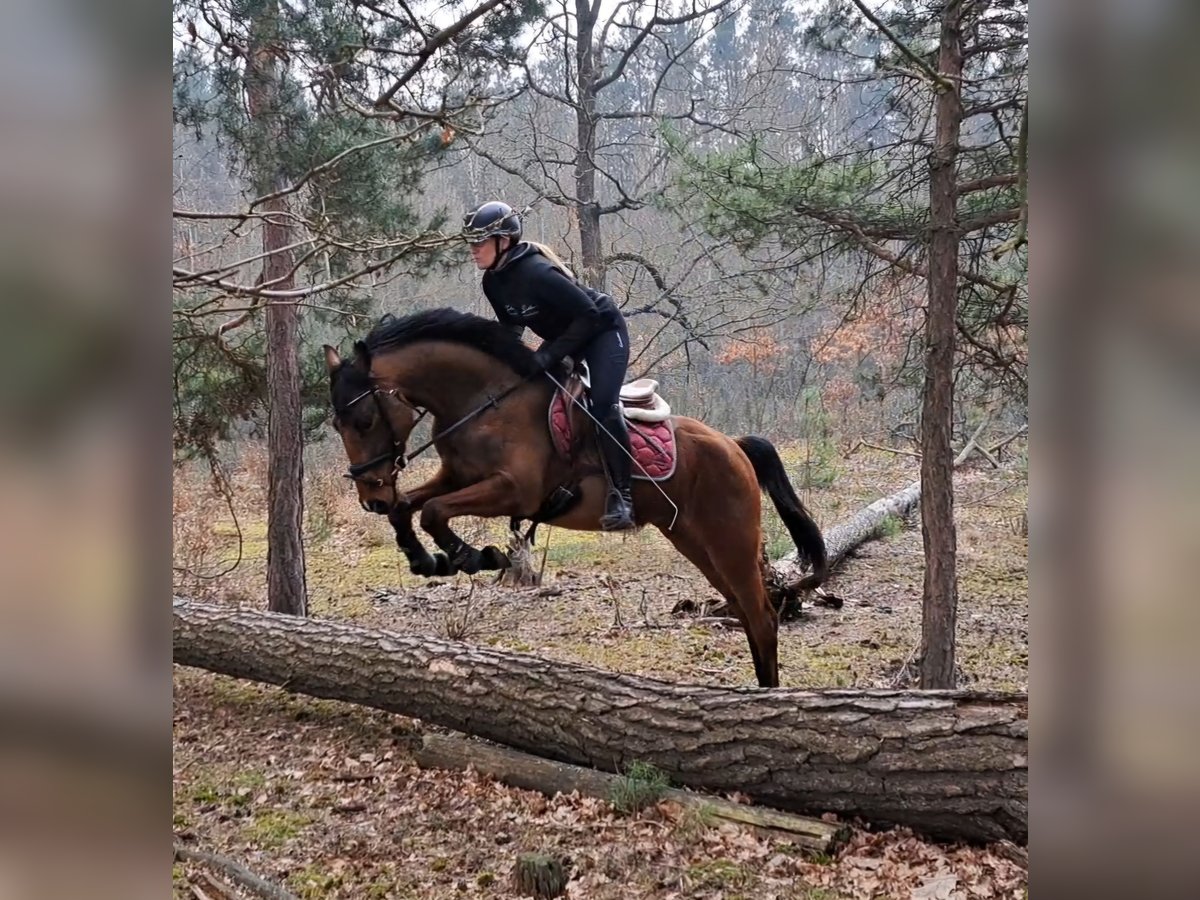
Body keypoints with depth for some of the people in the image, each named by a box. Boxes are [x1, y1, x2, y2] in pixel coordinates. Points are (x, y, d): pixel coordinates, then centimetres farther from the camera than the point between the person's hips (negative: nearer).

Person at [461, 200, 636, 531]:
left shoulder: (537, 273, -32)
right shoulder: (493, 283, -6)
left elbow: (589, 315, -29)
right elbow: (511, 326, 11)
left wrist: (550, 354, -30)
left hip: (602, 330, -9)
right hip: (563, 337, 10)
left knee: (603, 405, -25)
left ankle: (620, 495, -21)